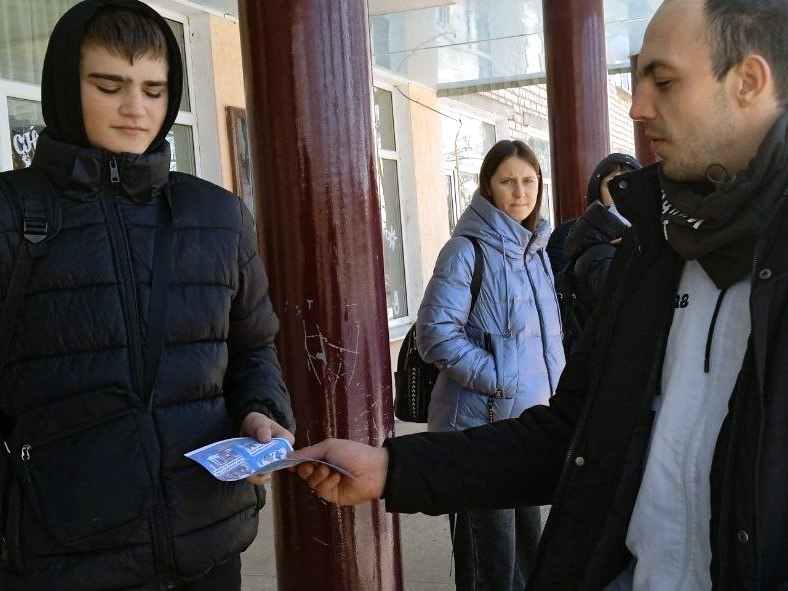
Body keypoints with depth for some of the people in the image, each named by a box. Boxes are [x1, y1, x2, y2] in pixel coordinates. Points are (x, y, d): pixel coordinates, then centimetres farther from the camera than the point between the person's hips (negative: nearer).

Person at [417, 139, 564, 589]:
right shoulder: (468, 250, -12)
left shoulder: (537, 249, 12)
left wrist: (552, 381, 8)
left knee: (527, 542, 20)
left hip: (532, 417, 8)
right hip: (482, 420, -8)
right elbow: (436, 332, -19)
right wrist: (496, 379, -19)